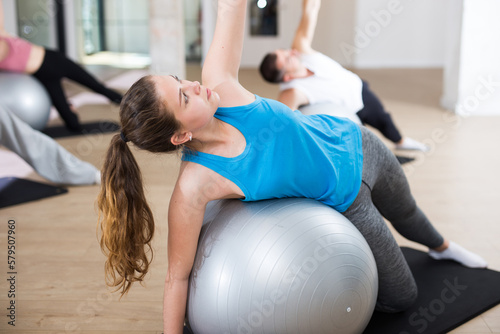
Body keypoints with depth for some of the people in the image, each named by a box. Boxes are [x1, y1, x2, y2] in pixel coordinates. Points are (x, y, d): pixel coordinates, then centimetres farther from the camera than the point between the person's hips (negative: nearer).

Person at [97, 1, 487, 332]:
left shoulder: (219, 84, -28)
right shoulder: (193, 188, -35)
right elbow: (178, 276, -24)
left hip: (356, 144, 4)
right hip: (343, 204, -4)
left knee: (406, 213, 35)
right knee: (401, 298, 13)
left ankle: (442, 247, 69)